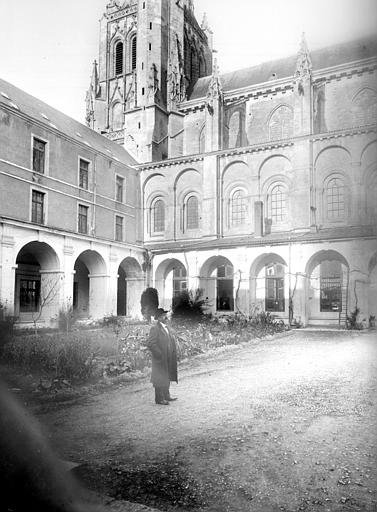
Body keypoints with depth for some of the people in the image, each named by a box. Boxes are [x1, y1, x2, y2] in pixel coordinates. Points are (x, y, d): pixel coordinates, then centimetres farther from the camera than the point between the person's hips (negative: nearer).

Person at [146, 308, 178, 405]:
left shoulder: (167, 327, 10)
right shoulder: (155, 328, -17)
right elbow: (150, 343, -22)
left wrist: (172, 355, 12)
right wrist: (159, 354, -21)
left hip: (168, 358, 9)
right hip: (160, 359, -9)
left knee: (167, 377, 18)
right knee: (160, 378, 2)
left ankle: (166, 396, 32)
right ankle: (159, 399, 13)